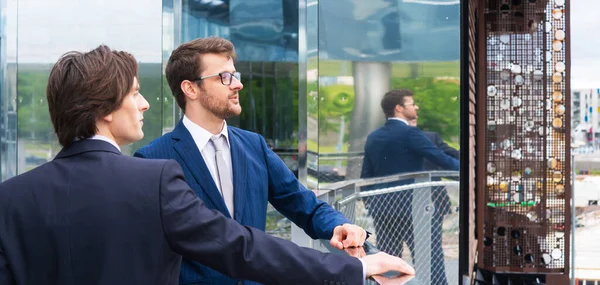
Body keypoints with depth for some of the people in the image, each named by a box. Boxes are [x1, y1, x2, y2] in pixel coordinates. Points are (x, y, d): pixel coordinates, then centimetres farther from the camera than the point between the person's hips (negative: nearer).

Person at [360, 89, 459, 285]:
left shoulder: (373, 137, 12)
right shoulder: (409, 133, -9)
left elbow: (366, 177, 15)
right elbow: (440, 158, -14)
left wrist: (370, 204, 22)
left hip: (380, 207, 7)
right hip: (409, 205, -7)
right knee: (430, 258, -2)